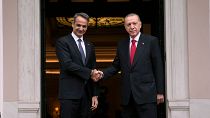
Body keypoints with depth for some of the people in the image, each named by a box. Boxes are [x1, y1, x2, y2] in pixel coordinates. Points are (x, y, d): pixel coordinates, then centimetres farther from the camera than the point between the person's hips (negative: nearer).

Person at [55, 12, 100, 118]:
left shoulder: (90, 46, 17)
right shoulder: (62, 42, 0)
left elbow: (93, 72, 17)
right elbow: (67, 64, -13)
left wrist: (94, 95, 11)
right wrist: (89, 73, -13)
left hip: (86, 94, 5)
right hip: (69, 94, -5)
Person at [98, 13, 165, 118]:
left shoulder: (151, 41, 1)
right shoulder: (121, 44, 14)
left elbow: (158, 67, 0)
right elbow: (116, 66, 16)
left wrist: (159, 92, -3)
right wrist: (103, 73, -4)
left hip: (146, 94, -4)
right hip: (127, 96, 4)